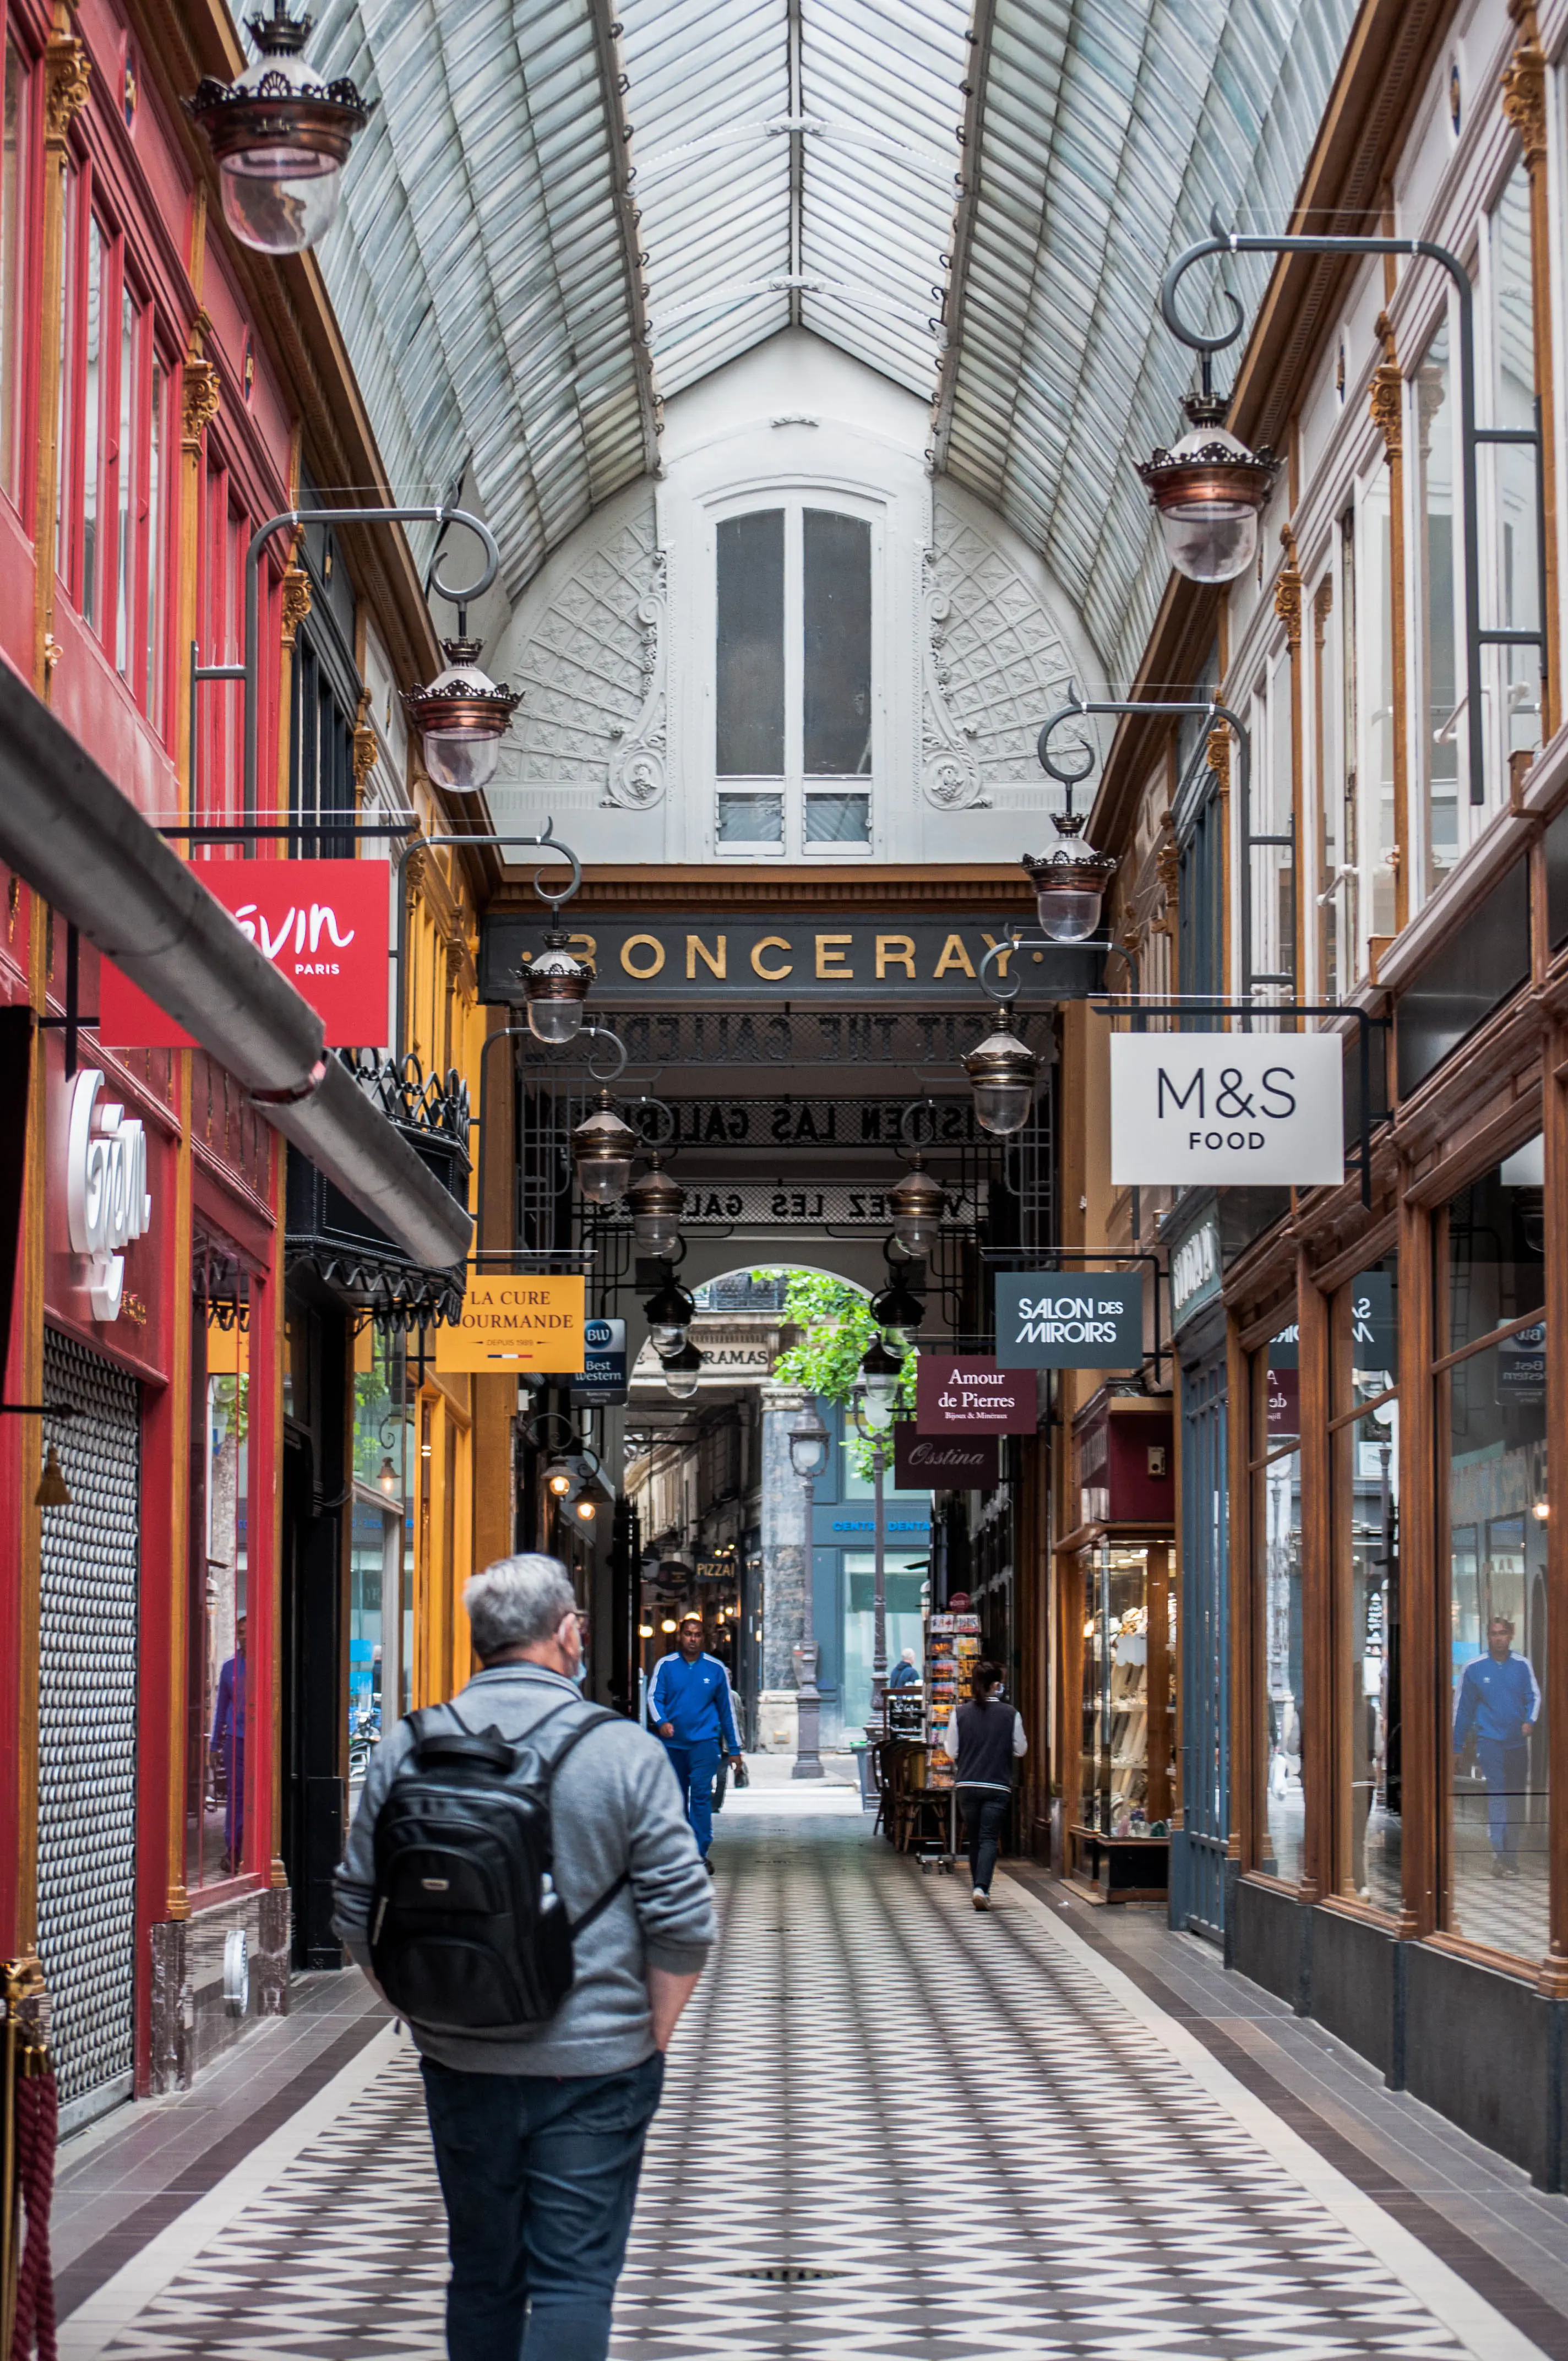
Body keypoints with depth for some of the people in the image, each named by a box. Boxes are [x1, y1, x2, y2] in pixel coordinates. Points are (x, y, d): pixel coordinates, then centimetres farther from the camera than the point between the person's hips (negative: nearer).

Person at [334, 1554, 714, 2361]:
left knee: (482, 2277, 17)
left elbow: (359, 1919, 5)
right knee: (575, 2281, 0)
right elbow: (683, 1922, -10)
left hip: (459, 2061, 3)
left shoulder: (407, 1748, 0)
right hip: (594, 2064, -3)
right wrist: (649, 2038, 2)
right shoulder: (624, 1750, -9)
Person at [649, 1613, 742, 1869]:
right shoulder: (666, 1665, 3)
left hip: (705, 1741, -2)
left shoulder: (715, 1669, 5)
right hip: (673, 1742, 2)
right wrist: (661, 1721, -26)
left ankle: (700, 1854, -18)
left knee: (701, 1794, -17)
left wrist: (733, 1747, 13)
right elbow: (654, 1696, -4)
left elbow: (726, 1709, 12)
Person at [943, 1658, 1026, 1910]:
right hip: (998, 1785, -2)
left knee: (974, 1839, 15)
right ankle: (981, 1887, -20)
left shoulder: (959, 1715, -3)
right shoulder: (1011, 1715, -5)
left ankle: (978, 1887, 23)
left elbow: (952, 1751, 0)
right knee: (989, 1839, -3)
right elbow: (1020, 1750, 2)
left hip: (967, 1784, 2)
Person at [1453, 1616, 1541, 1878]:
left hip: (1518, 1741, 3)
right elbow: (1462, 1709, 6)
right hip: (1489, 1740, -3)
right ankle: (1499, 1855, -26)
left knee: (1517, 1800, 9)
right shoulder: (1474, 1669, 1)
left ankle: (1511, 1855, 21)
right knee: (1496, 1793, -17)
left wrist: (1530, 1721, -14)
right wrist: (1457, 1747, 8)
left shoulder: (1523, 1666, 6)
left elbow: (1534, 1696, 8)